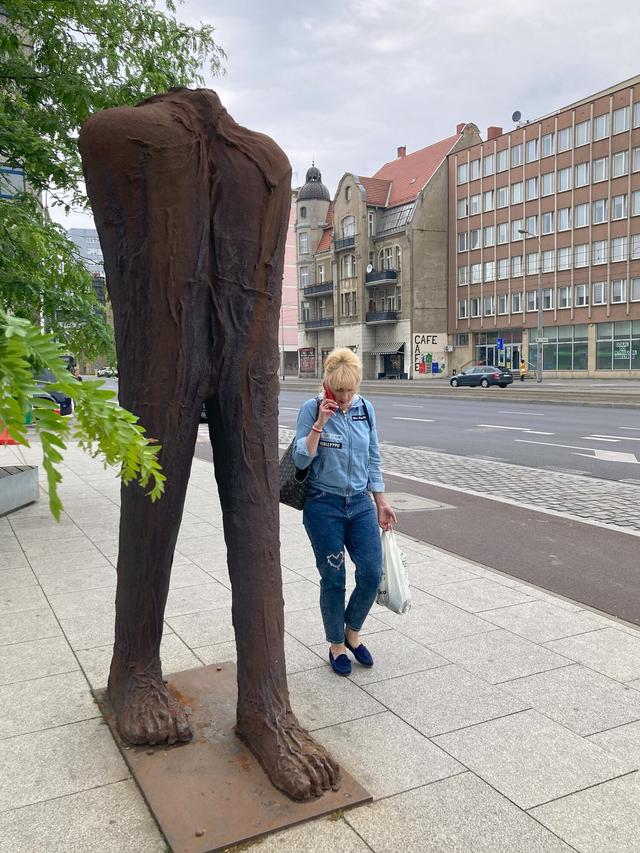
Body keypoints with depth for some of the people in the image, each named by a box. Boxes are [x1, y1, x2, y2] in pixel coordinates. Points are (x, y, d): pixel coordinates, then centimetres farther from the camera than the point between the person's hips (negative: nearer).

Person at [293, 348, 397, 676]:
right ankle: (336, 645, 26)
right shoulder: (311, 409, -8)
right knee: (333, 579, 4)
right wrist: (320, 423, -23)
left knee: (372, 573, -1)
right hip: (324, 506, -4)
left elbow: (373, 459, 12)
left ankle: (353, 632, 26)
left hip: (361, 504, 4)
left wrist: (381, 502, 12)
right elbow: (301, 459, -13)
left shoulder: (365, 409, 3)